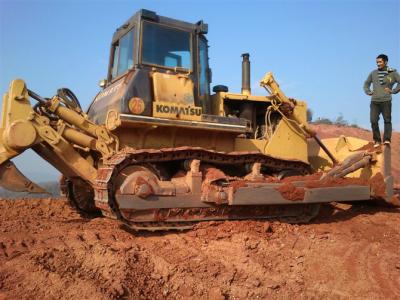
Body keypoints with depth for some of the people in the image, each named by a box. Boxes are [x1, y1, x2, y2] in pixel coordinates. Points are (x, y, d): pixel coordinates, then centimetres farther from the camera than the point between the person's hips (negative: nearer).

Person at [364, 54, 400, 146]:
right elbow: (366, 83, 26)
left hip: (386, 101, -3)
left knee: (387, 120, -4)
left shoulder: (392, 73, 4)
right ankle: (377, 140, 3)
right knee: (373, 121, -5)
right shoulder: (373, 73, 15)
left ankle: (387, 139, -4)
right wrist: (368, 92, 11)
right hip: (374, 101, 3)